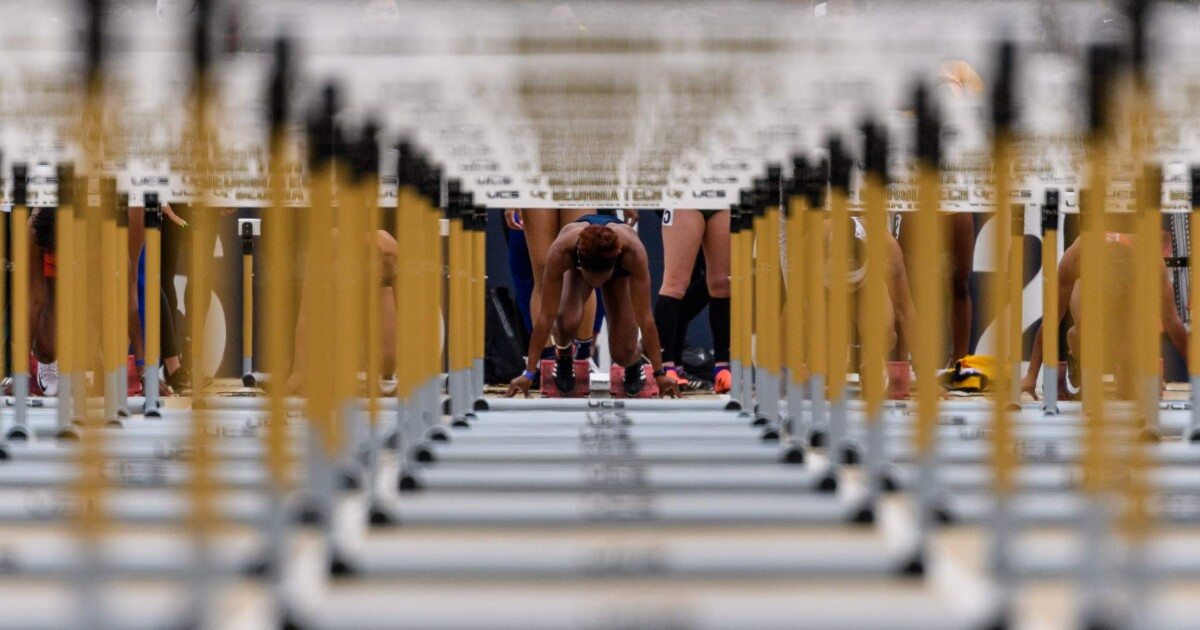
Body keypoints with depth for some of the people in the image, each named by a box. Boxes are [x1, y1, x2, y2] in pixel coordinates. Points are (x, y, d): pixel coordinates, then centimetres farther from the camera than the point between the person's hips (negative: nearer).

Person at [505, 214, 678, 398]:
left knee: (623, 355, -13)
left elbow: (644, 317, -38)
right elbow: (546, 316, -36)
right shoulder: (561, 251, -43)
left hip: (622, 270, 0)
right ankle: (563, 353, 3)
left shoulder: (633, 251, -44)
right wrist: (529, 373, -33)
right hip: (575, 266, 0)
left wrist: (659, 373, -35)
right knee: (568, 319, -32)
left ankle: (635, 362, 24)